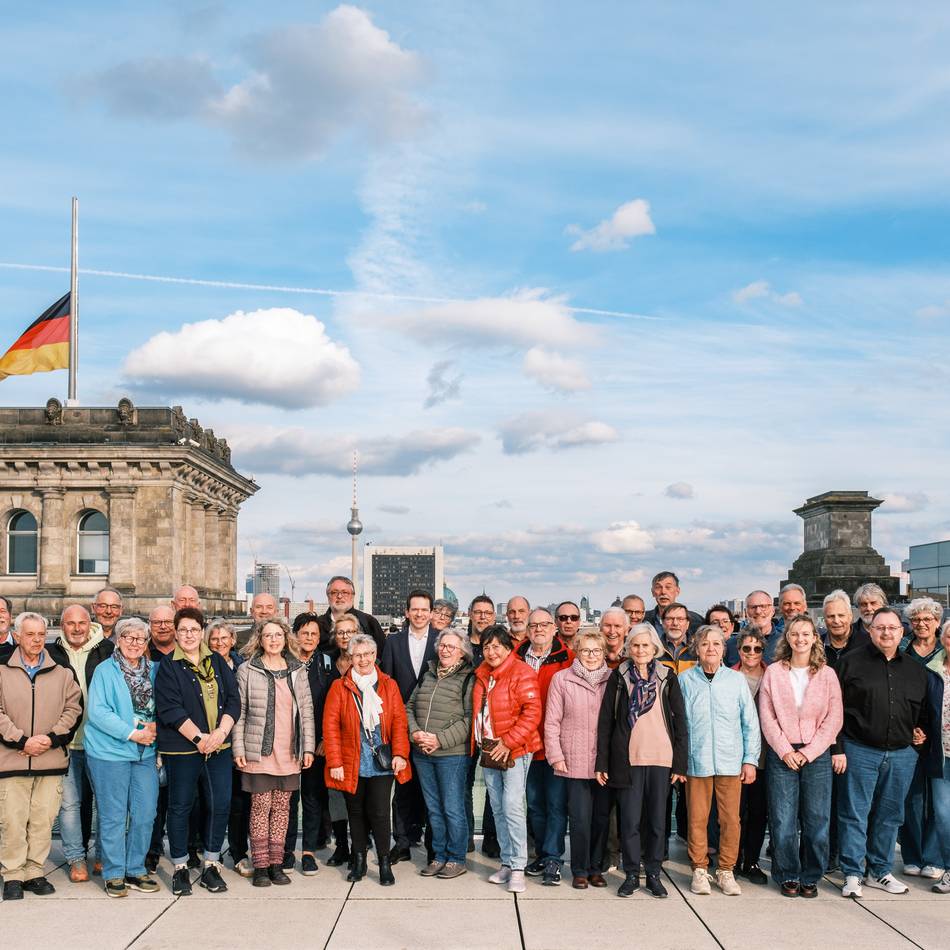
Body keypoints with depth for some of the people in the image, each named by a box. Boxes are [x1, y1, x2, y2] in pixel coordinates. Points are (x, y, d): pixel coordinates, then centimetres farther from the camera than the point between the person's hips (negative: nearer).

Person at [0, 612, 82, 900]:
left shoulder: (62, 672, 9)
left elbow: (73, 708, 7)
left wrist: (53, 738, -7)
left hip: (52, 758, 2)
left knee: (43, 819, 4)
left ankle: (34, 872, 16)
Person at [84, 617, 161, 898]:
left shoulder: (153, 670, 11)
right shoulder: (105, 670, -3)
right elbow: (97, 711, -12)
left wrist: (154, 727, -4)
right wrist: (133, 733, -16)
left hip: (145, 752, 5)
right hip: (110, 751, -4)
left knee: (145, 813, 5)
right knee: (113, 816, 2)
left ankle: (135, 870, 18)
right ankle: (113, 874, 13)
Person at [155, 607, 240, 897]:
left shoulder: (217, 662, 12)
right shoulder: (168, 667, -1)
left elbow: (234, 700, 6)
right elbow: (170, 709, -10)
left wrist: (220, 732, -9)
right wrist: (199, 737, -14)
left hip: (218, 747, 4)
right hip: (181, 749, -3)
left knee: (220, 805, 2)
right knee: (180, 807, 3)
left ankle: (211, 867, 15)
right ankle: (180, 869, 16)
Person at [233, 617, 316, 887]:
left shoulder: (298, 671, 9)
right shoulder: (247, 671, 0)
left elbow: (306, 711, 10)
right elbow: (239, 712, 0)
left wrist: (308, 747, 4)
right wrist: (238, 749, -5)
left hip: (290, 753, 3)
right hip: (259, 751, -3)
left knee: (282, 807, 7)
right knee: (261, 807, -1)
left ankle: (276, 863, 15)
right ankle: (260, 866, 8)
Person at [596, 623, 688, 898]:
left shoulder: (668, 677, 6)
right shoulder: (618, 677, 4)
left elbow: (680, 721, 5)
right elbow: (605, 721, 4)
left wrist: (680, 763, -1)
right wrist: (602, 762, -1)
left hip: (661, 759, 1)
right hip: (628, 759, -1)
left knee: (657, 820, 6)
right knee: (630, 820, 1)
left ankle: (653, 874, 18)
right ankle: (631, 875, 14)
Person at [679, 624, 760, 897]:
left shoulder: (736, 680, 5)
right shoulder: (685, 680, 2)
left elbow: (750, 722, 8)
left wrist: (750, 759, 4)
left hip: (730, 761, 1)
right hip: (696, 760, -1)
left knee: (731, 819, 1)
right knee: (697, 818, 2)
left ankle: (726, 871, 15)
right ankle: (699, 870, 16)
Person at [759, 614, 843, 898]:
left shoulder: (826, 674, 4)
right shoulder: (773, 672, 4)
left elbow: (834, 718, 1)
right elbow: (767, 716, 1)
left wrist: (808, 752, -7)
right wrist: (786, 751, -8)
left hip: (817, 755, 0)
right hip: (782, 755, 0)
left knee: (817, 820, 0)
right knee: (783, 820, -1)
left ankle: (810, 877, 15)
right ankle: (788, 876, 14)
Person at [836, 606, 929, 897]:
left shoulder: (915, 669, 11)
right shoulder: (852, 662, -2)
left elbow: (925, 709, 25)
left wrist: (922, 732, 6)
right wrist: (837, 749, -9)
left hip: (902, 754, 4)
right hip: (860, 751, -4)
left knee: (890, 815, 11)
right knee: (855, 813, -1)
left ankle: (879, 871, 23)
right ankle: (852, 874, 7)